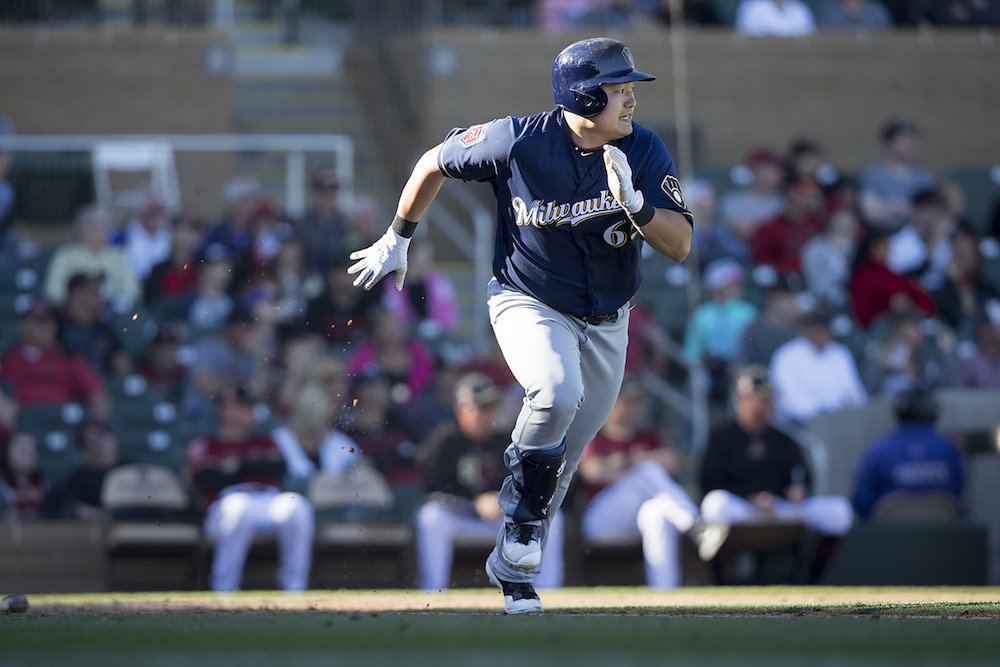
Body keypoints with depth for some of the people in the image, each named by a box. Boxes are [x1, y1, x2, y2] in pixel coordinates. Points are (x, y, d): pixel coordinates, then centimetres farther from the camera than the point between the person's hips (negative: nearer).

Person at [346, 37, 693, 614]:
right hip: (528, 302, -4)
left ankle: (513, 569, 29)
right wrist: (398, 239, 5)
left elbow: (680, 245, -18)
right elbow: (435, 164, -3)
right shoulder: (518, 141, -20)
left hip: (606, 323, 4)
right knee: (558, 392, -33)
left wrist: (633, 203, -35)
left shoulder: (646, 152, -14)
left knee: (566, 455, 10)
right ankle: (522, 525, -10)